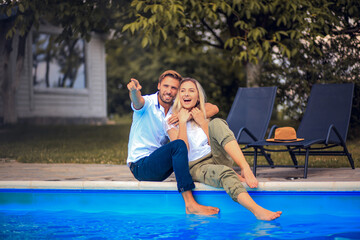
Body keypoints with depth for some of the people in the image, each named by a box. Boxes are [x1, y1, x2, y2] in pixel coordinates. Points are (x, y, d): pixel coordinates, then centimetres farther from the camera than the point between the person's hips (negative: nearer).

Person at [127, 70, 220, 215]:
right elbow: (138, 102, -34)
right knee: (178, 145, -31)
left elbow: (213, 109, -2)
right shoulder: (148, 103, -8)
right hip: (140, 166, -7)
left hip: (159, 165, 7)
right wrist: (134, 91, -59)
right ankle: (190, 205, -38)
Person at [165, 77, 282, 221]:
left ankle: (246, 169, -39)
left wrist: (203, 122, -3)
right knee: (224, 173, -39)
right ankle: (256, 210, -59)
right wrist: (182, 122, -6)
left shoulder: (202, 116, 20)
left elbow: (213, 143, 5)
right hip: (196, 167, -4)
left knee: (217, 123, -24)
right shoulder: (171, 122, 7)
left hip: (217, 158, 4)